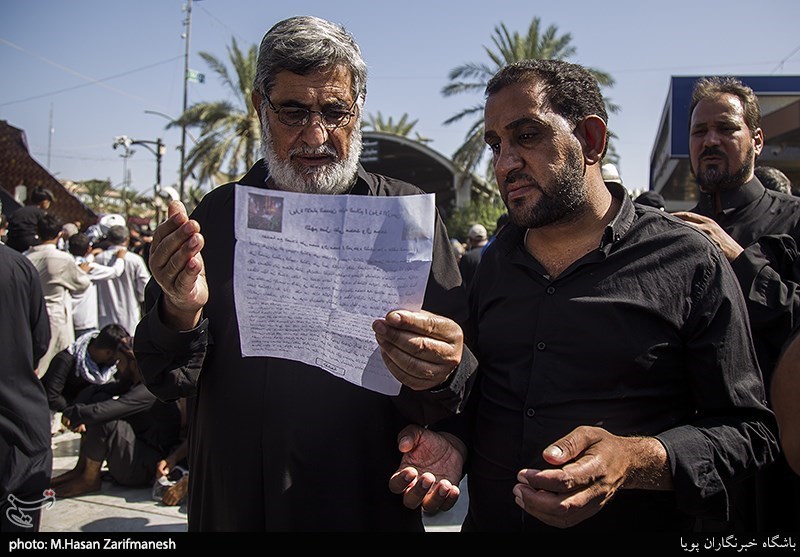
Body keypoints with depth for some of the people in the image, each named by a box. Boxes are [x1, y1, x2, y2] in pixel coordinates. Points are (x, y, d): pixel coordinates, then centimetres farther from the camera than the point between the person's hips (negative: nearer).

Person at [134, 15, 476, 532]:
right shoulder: (218, 215, 0)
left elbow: (462, 380, -8)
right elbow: (166, 382, -1)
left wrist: (436, 381, -30)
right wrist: (181, 314, -21)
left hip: (369, 510, -1)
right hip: (231, 505, 2)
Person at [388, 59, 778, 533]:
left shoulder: (690, 262, -11)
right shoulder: (494, 264, 3)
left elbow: (750, 431, -11)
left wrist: (637, 462, -28)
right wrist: (454, 442, -10)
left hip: (636, 526, -4)